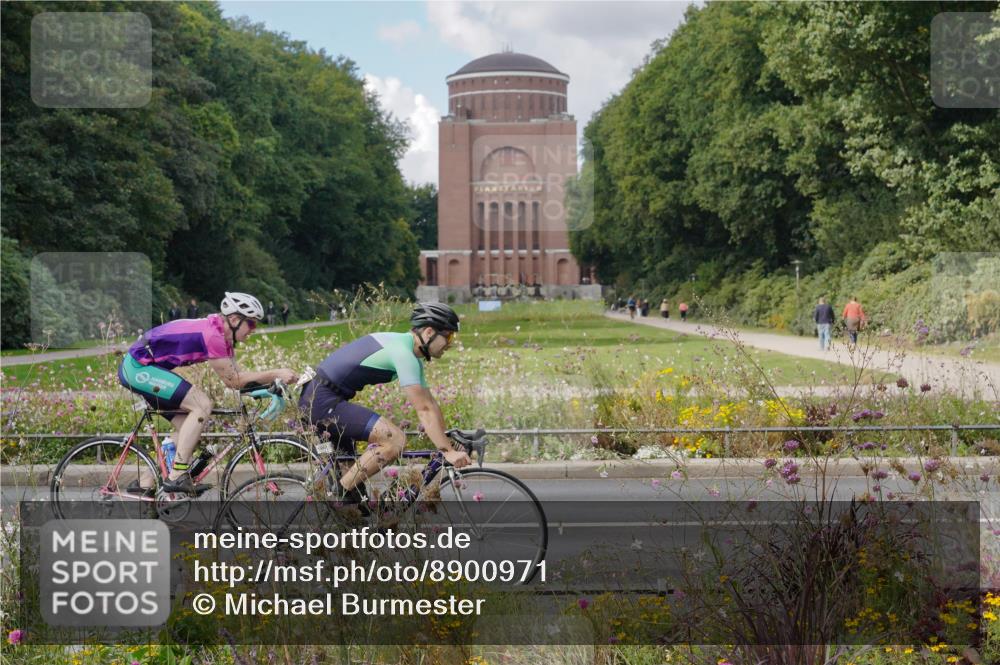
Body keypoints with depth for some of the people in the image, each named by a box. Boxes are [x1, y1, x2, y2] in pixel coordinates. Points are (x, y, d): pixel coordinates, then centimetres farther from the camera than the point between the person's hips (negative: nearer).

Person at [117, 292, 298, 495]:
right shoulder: (212, 335, -21)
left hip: (138, 366, 11)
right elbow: (234, 381, -17)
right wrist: (276, 373, -17)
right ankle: (177, 476, -16)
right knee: (202, 405, -17)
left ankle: (144, 485, 13)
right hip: (138, 366, -11)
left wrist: (275, 377, -4)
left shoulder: (222, 335, 9)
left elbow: (237, 376, 7)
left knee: (186, 425, 10)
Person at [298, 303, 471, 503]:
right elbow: (424, 410, -22)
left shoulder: (409, 353, 14)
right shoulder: (403, 353, -17)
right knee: (395, 439, -18)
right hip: (323, 400, -11)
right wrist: (448, 451, -22)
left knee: (346, 468, 21)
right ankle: (342, 493, -9)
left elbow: (430, 403, 17)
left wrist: (448, 442, 15)